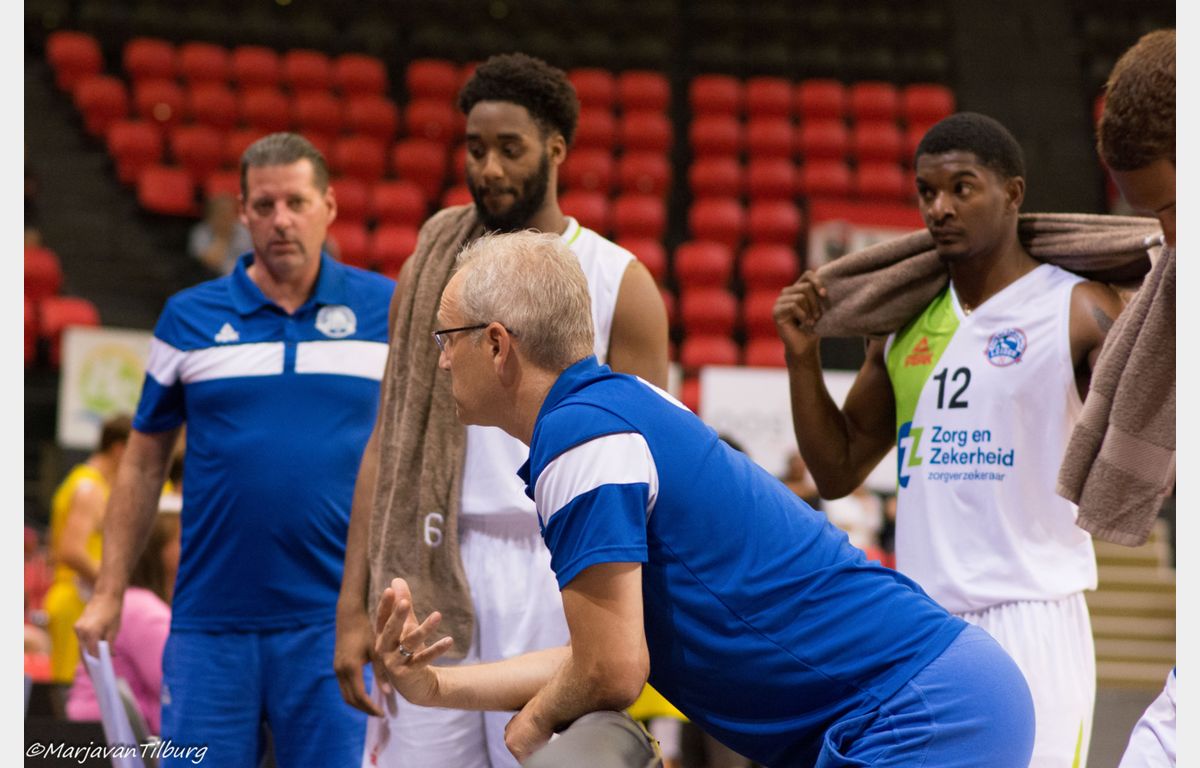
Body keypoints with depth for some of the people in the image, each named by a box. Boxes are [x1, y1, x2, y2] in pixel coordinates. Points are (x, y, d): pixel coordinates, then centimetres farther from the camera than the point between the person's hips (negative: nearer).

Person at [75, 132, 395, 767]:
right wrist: (109, 592, 6)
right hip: (210, 619, 1)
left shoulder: (390, 310, 5)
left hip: (334, 618, -1)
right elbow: (143, 460, 11)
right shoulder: (188, 317, 6)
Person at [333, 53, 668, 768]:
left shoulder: (619, 284, 1)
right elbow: (388, 442, 9)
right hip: (433, 574, 3)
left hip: (557, 575, -3)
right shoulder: (430, 272, 10)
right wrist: (355, 607, 2)